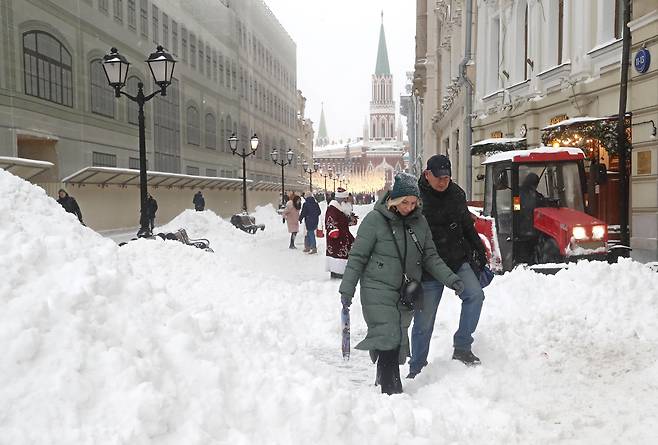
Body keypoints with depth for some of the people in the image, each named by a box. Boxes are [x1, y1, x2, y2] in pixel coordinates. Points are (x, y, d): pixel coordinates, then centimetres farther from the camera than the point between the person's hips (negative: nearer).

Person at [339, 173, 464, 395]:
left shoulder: (419, 221, 4)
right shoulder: (375, 219, -10)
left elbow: (430, 257, 10)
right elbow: (357, 257, -6)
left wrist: (450, 278, -2)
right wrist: (347, 289, -6)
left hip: (407, 293, 5)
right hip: (378, 289, -5)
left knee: (399, 340, 10)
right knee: (388, 339, -13)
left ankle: (386, 383, 27)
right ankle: (390, 389, -7)